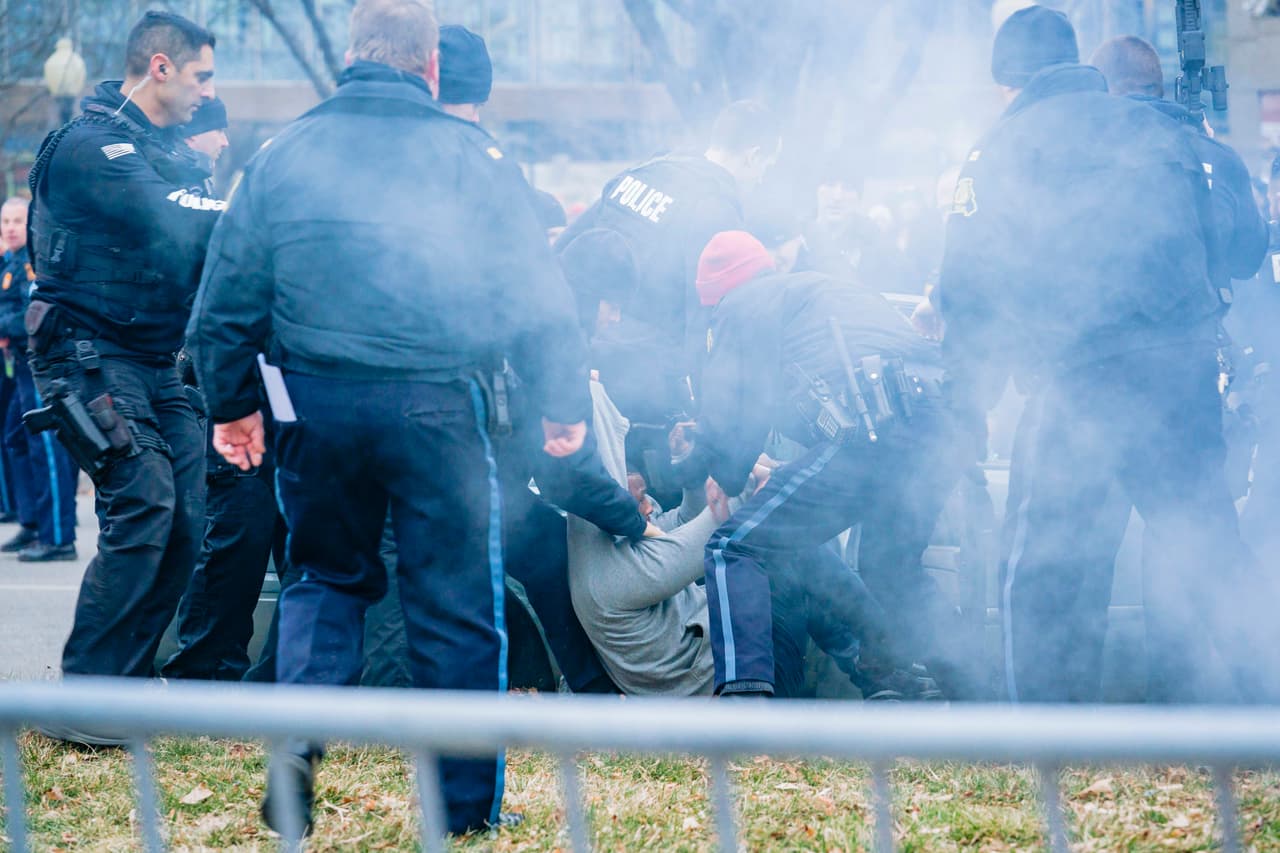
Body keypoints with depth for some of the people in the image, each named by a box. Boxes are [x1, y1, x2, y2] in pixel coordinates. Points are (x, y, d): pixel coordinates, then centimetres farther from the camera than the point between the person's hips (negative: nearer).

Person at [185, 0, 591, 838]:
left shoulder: (286, 153, 6)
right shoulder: (471, 154, 0)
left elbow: (227, 296, 9)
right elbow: (537, 291, 1)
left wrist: (232, 403, 20)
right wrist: (566, 405, 10)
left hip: (318, 406, 2)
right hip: (438, 408, -2)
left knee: (328, 576, 20)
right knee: (455, 601, 6)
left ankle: (298, 737, 0)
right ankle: (467, 804, 11)